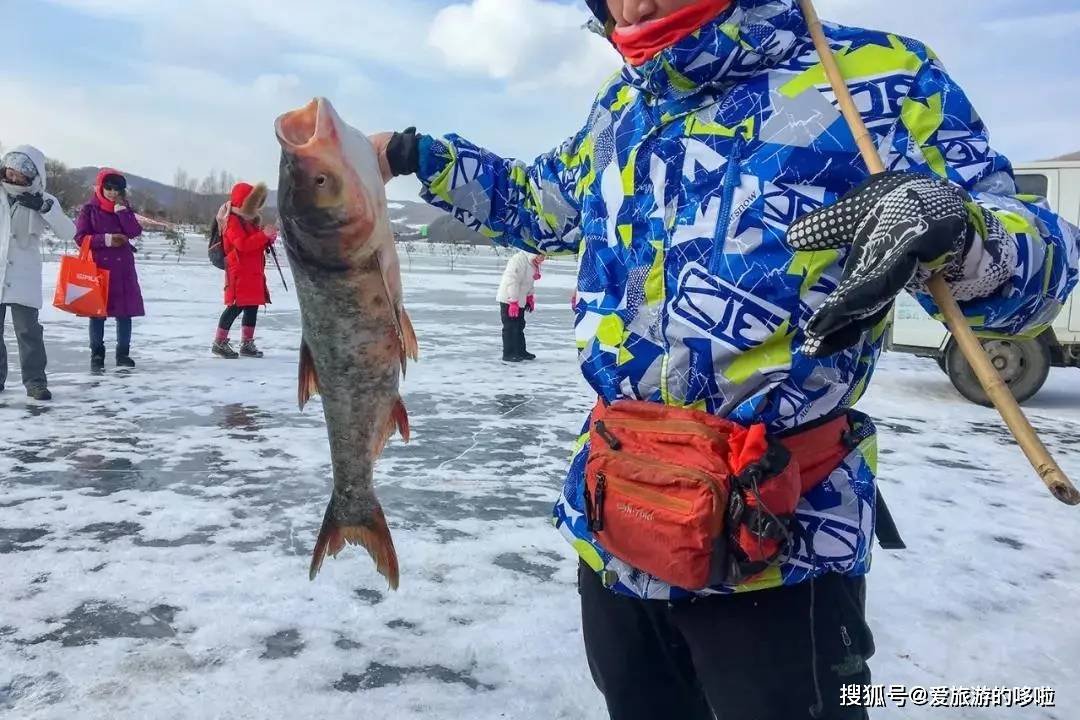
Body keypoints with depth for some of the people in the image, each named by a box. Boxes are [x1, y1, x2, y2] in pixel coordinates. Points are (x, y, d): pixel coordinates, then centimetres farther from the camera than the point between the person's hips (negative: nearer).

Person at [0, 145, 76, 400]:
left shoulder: (43, 201, 0)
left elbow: (68, 233, -11)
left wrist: (44, 207, -20)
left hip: (23, 276, -2)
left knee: (28, 330, -5)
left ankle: (35, 381, 2)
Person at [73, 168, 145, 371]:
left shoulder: (124, 209, 11)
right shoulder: (89, 209, 1)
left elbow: (135, 232, -6)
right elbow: (81, 237, -5)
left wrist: (121, 208, -8)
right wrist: (107, 239, -14)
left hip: (123, 268, 3)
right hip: (97, 267, -3)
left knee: (125, 312, 4)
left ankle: (123, 354, 15)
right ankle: (97, 356, 11)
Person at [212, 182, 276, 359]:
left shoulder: (252, 221, 19)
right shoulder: (233, 221, -10)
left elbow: (258, 245, 24)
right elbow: (243, 244, -24)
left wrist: (269, 237, 4)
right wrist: (264, 234, -24)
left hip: (254, 273, 9)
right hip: (239, 273, -9)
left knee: (252, 307, 9)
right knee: (236, 307, -10)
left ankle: (247, 343, 16)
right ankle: (219, 343, -2)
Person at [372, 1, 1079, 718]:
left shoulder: (875, 78, -8)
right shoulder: (622, 107, 10)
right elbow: (539, 204, 27)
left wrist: (952, 227, -31)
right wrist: (414, 154, 20)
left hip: (776, 541, -6)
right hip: (610, 525, 7)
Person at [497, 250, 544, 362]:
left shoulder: (535, 264, 4)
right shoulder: (519, 259, -26)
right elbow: (512, 281, -28)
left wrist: (530, 298, 17)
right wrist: (513, 302, -27)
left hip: (519, 300, 9)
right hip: (508, 299, -9)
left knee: (520, 326, 16)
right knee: (510, 327, -6)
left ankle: (520, 351, 27)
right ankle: (508, 354, 0)